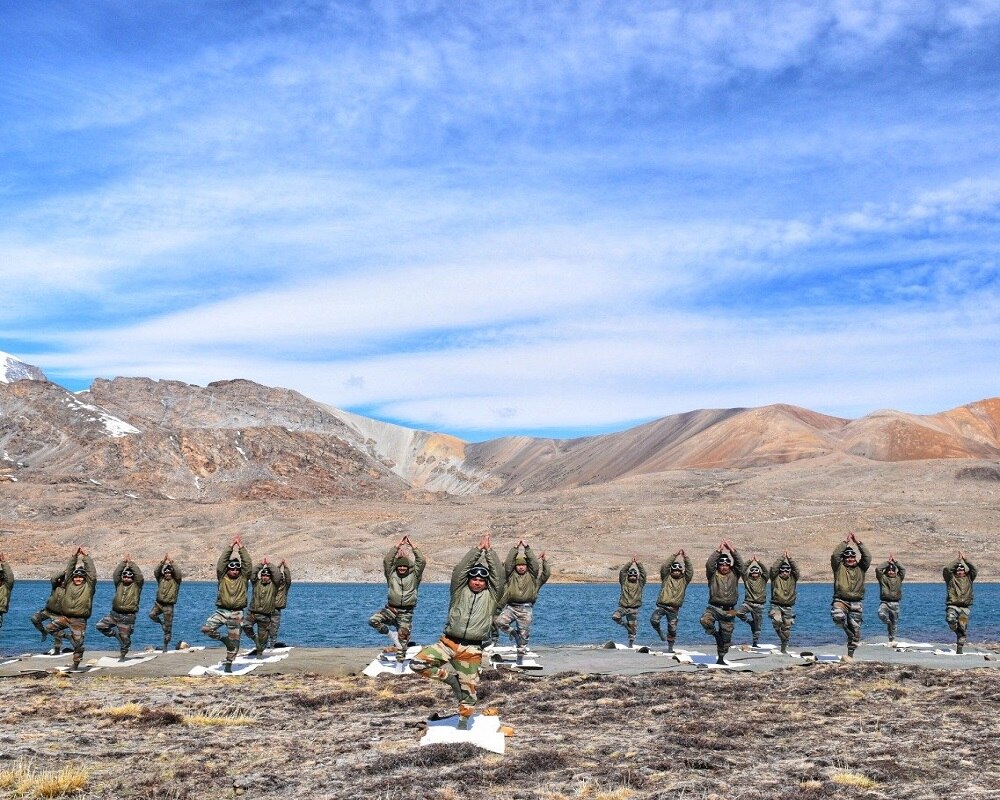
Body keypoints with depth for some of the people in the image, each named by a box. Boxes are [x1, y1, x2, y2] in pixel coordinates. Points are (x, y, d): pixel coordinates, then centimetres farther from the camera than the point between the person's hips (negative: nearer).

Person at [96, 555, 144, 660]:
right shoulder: (119, 584, 9)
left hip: (128, 616, -4)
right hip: (115, 614, 4)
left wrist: (131, 563, -12)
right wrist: (123, 562, -8)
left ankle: (122, 655, 17)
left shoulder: (136, 585, 0)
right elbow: (116, 574, -2)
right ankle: (116, 634, 15)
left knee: (125, 637, 0)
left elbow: (139, 575, -14)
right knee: (100, 625, -4)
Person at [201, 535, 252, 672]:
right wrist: (231, 547, -8)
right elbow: (221, 562, -6)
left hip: (236, 613, -1)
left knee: (234, 641, 3)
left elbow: (248, 564, -6)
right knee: (206, 628, -16)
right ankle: (223, 638, 7)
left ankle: (229, 663, 16)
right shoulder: (222, 577, 4)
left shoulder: (243, 578, 4)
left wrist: (241, 547, -7)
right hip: (221, 611, 1)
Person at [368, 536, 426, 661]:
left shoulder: (414, 575, 4)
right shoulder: (391, 574, 6)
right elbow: (387, 560, -7)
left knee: (403, 637, -5)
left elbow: (422, 561, -8)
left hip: (406, 612, -1)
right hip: (391, 609, 1)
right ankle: (394, 637, -5)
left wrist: (413, 547, -9)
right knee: (373, 620, -20)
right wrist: (397, 546, -10)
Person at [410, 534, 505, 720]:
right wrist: (478, 549, -4)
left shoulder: (491, 595, 9)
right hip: (448, 642, 1)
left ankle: (463, 721, 24)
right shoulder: (460, 591, 9)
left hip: (471, 650, 0)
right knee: (417, 663, -17)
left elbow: (499, 575, -2)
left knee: (469, 688, 3)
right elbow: (459, 570, -2)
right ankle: (450, 677, 3)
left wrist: (489, 550, -2)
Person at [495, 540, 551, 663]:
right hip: (511, 606, 1)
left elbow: (534, 563, -3)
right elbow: (508, 563, -3)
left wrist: (527, 548, -6)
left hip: (526, 608, -1)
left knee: (524, 634, 2)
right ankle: (513, 633, 5)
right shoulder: (511, 575, 10)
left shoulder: (532, 576, 10)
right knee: (499, 622, -22)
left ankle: (521, 656, 14)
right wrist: (515, 548, -8)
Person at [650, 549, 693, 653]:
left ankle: (670, 647, 21)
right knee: (654, 620, -23)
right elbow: (664, 566, -8)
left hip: (674, 608, 1)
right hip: (662, 605, -1)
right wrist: (675, 555, -11)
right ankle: (659, 631, 8)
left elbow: (690, 570, -4)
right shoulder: (666, 577, 5)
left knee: (672, 629, 4)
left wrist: (686, 558, -12)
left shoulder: (684, 579, 9)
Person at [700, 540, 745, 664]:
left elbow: (740, 563, -8)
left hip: (728, 610, 2)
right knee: (705, 620, -33)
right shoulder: (713, 574, 1)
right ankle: (715, 634, -3)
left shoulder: (734, 574, 7)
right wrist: (719, 550, -19)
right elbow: (709, 564, -17)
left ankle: (721, 658, 27)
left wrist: (732, 550, -16)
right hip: (714, 607, -2)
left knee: (726, 637, 8)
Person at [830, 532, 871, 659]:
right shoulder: (839, 567, 5)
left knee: (855, 629, 4)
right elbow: (835, 555, -11)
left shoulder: (860, 568, 11)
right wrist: (846, 541, -8)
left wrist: (858, 543, -8)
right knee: (837, 616, -33)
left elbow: (867, 557, -4)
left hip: (856, 603, 2)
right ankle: (848, 631, -1)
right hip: (840, 600, -2)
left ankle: (850, 653, 19)